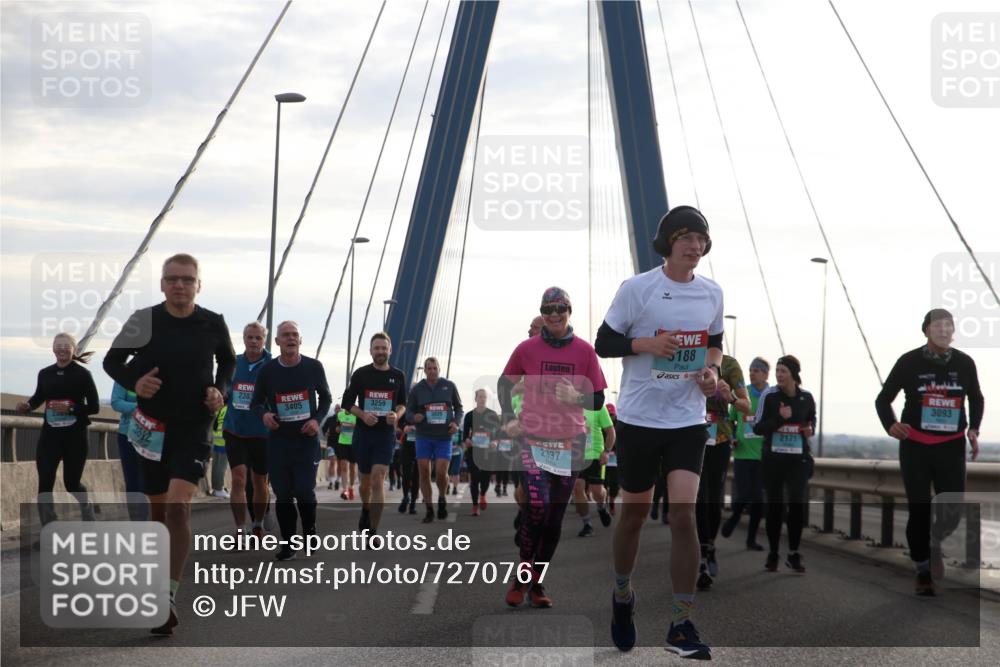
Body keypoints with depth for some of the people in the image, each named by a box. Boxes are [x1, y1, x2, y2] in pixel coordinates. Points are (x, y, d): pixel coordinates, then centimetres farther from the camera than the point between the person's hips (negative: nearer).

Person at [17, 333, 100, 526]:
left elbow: (95, 407, -5)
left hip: (75, 436, -3)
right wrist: (27, 406, -2)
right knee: (45, 483, -7)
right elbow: (39, 397, 21)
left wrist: (70, 408, -20)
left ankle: (87, 507, 41)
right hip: (50, 435, 3)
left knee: (71, 483, 7)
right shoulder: (45, 373, 5)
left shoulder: (83, 374, -5)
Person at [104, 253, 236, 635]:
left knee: (178, 506, -19)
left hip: (195, 428, -2)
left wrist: (220, 389, -3)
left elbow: (228, 360, 16)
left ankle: (169, 598, -22)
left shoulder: (213, 324, -4)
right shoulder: (144, 320, -5)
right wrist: (134, 381, -15)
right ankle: (160, 581, 34)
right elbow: (112, 360, 6)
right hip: (154, 428, 2)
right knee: (158, 510, 13)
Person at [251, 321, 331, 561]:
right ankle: (288, 543, 14)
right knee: (282, 493, 2)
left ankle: (310, 532, 19)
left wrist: (317, 419, -8)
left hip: (307, 439, -1)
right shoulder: (267, 370, -2)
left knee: (304, 491, -8)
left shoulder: (313, 367, -3)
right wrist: (264, 414, -13)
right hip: (278, 440, 1)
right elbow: (256, 402, 10)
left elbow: (326, 397, 10)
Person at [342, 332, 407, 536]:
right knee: (366, 480, 13)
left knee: (377, 480, -13)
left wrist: (397, 415, -7)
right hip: (363, 433, 1)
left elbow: (402, 403, 15)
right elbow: (347, 403, 4)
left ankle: (372, 531, -12)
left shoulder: (398, 376, 4)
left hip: (386, 433, -1)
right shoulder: (361, 374, 0)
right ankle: (365, 511, 44)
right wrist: (362, 414, -14)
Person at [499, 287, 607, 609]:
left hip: (570, 441, 2)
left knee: (555, 516, 7)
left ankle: (538, 582, 20)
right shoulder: (527, 349, 0)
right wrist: (508, 418, 3)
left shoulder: (585, 351, 1)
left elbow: (598, 400, 4)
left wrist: (576, 398, -17)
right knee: (537, 504, -19)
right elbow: (504, 383, 15)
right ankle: (522, 575, 0)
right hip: (532, 438, -2)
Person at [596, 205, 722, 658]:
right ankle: (622, 596, 37)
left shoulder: (712, 293, 4)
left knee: (684, 515, -9)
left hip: (688, 420, 2)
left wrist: (712, 371, -2)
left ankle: (681, 626, -3)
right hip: (639, 417, -2)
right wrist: (648, 343, -20)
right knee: (635, 512, 11)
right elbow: (604, 342, -5)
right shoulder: (637, 288, -8)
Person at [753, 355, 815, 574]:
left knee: (797, 503, -11)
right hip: (773, 458, -1)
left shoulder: (806, 398, 1)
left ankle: (793, 554, 1)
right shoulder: (769, 396, -5)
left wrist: (810, 429, -3)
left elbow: (812, 420, 20)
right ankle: (773, 554, 16)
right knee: (774, 505, 3)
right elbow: (758, 428, -8)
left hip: (798, 459, 1)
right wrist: (779, 418, -22)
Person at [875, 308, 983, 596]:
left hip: (952, 446, 2)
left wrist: (973, 429, 2)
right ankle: (923, 570, 17)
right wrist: (891, 425, -17)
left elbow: (976, 399, 17)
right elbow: (883, 398, 1)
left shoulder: (965, 363, -1)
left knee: (954, 509, -4)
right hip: (915, 446, -2)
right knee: (919, 510, 2)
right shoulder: (909, 362, -8)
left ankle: (936, 545, 29)